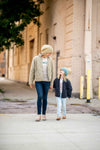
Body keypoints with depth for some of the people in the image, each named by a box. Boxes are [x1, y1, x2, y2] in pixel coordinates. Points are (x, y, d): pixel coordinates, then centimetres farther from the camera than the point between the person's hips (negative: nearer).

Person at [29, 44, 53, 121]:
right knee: (40, 96, -15)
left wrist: (51, 83, 9)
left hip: (46, 81, 2)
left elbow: (51, 72, 9)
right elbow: (32, 71, 1)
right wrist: (31, 82, 1)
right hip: (38, 81, -2)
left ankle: (44, 114, 16)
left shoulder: (50, 60, 4)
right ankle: (39, 115, -9)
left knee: (45, 98, 4)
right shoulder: (36, 59, -3)